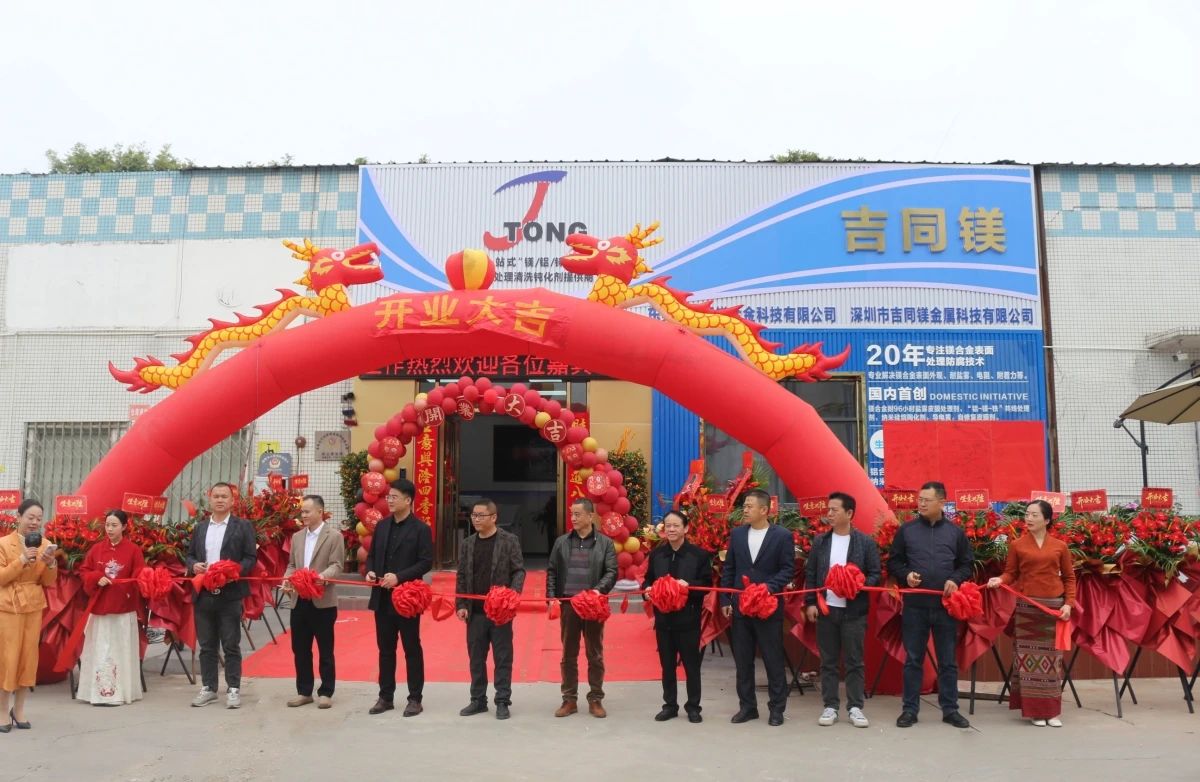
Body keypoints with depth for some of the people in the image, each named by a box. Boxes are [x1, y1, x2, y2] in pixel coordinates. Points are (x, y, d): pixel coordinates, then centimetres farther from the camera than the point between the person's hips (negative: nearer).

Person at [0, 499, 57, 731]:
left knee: (28, 657, 6)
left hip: (34, 607, 4)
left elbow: (49, 582, 5)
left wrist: (51, 563, -14)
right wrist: (22, 560, -20)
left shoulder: (45, 545, 5)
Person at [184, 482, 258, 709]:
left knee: (231, 646, 1)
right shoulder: (200, 528, 14)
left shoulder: (243, 526, 0)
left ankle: (233, 689, 8)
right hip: (204, 595, 4)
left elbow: (251, 557, -4)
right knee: (206, 645, 11)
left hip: (230, 595, -4)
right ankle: (208, 688, 21)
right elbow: (190, 555, 16)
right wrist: (194, 565, -6)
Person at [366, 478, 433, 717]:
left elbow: (426, 562, -12)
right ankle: (385, 697, 24)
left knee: (412, 649, 5)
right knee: (385, 649, 13)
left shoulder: (421, 529, -8)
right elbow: (372, 554, 16)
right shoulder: (381, 526, 9)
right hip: (382, 598, 6)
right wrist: (370, 571, -5)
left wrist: (399, 577, -21)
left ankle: (415, 699, 14)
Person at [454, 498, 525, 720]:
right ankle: (478, 700, 21)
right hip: (475, 611, 4)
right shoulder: (468, 544, 9)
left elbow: (519, 570, -4)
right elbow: (462, 577, 10)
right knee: (476, 657, 10)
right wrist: (461, 605, 2)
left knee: (502, 657, 3)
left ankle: (502, 701, 12)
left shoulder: (509, 540, -3)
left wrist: (513, 593, -19)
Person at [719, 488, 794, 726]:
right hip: (740, 607, 4)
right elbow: (728, 569, 8)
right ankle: (747, 706, 22)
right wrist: (725, 600, 4)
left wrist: (770, 587, -19)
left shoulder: (782, 536, -5)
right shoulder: (737, 534, 6)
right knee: (742, 660, 10)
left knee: (773, 660, 4)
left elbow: (788, 569, -5)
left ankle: (777, 709, 17)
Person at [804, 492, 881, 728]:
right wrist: (810, 603, -2)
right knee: (828, 661, 7)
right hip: (825, 609, 2)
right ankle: (830, 706, 16)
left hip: (854, 611, -2)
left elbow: (875, 573, 0)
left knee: (854, 661, 4)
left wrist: (861, 585, -19)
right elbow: (810, 574, 6)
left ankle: (855, 707, 15)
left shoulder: (865, 542, -1)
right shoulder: (820, 542, 6)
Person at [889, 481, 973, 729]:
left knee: (948, 661, 9)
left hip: (946, 605, 1)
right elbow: (893, 562, 7)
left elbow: (966, 564, 9)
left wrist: (955, 580, -10)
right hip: (915, 605, -1)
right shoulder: (906, 530, 3)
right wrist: (905, 575, -12)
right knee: (913, 659, 6)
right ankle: (910, 709, 13)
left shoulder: (956, 532, 6)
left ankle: (950, 710, 19)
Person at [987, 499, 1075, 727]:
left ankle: (1053, 711, 14)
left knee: (1052, 658, 6)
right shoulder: (1017, 545, 1)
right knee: (1030, 657, 1)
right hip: (1027, 607, -1)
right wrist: (1000, 580, -18)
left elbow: (1069, 577, 8)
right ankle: (1035, 710, 9)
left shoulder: (1060, 546, 4)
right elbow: (1011, 574, 3)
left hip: (1054, 606, 1)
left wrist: (1069, 603, -3)